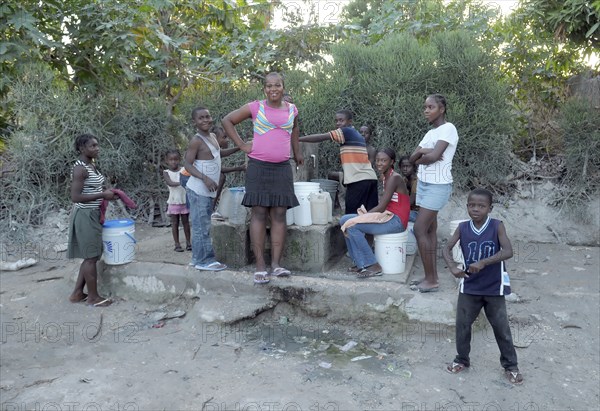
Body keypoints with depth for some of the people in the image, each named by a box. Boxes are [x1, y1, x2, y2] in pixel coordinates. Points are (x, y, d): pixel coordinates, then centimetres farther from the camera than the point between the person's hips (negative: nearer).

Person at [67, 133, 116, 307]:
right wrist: (102, 195, -21)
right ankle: (93, 297, 11)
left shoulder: (92, 166, 11)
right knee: (91, 257, -1)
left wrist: (107, 193, 7)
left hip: (93, 214, 10)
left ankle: (77, 293, 25)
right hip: (85, 216, -10)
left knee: (91, 256, 15)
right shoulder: (80, 169, -18)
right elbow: (75, 197, -22)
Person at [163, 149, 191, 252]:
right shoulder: (166, 172, -1)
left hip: (185, 201, 1)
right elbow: (170, 183, -18)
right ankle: (177, 244, 13)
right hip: (173, 202, 0)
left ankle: (188, 242, 18)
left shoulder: (184, 169, 1)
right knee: (175, 223, 6)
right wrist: (180, 183, -35)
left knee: (186, 222, 8)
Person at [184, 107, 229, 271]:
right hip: (198, 190, -9)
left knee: (202, 225, 13)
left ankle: (198, 258, 22)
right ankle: (204, 261, 1)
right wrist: (205, 178, -28)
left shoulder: (212, 136, 12)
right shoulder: (196, 141, -13)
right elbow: (188, 164, -17)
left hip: (208, 190, 9)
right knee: (202, 226, -5)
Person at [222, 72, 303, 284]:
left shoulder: (292, 110, 11)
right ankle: (260, 266, 0)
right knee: (259, 214, -3)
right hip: (258, 167, -3)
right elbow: (227, 120, 7)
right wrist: (241, 145, 0)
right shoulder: (255, 107, 1)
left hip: (282, 168, 3)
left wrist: (297, 151, 26)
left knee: (279, 215, 1)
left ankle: (276, 264, 6)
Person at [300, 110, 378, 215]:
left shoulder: (346, 131, -5)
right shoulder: (357, 135, 20)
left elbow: (321, 137, -11)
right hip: (371, 177, 9)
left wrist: (296, 139, -10)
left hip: (358, 180, -9)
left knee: (352, 214, -3)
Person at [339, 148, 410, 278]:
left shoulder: (394, 178, -15)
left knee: (352, 225, -21)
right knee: (345, 220, 2)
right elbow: (383, 206, 12)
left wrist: (364, 215, -9)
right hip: (388, 217, 9)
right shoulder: (385, 177, 13)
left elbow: (381, 207, -19)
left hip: (396, 221, -9)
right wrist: (364, 214, 0)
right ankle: (361, 263, 5)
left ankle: (373, 266, -11)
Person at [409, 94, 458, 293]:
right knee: (429, 230, 8)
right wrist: (422, 152, -12)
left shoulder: (448, 128, -11)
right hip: (424, 183, 9)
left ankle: (431, 280, -2)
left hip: (438, 186, -9)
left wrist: (420, 157, -4)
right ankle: (432, 277, 14)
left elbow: (433, 156, -23)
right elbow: (412, 158, 7)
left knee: (419, 229, -11)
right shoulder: (430, 133, 15)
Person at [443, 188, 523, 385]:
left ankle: (510, 366, 28)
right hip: (469, 287, 2)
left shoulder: (497, 226, -12)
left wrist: (483, 262, -32)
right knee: (462, 325, 10)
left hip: (494, 288, -2)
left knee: (502, 328, 9)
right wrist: (453, 267, -26)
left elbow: (508, 251, -23)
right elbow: (447, 248, -8)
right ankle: (462, 360, 31)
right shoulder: (463, 227, -5)